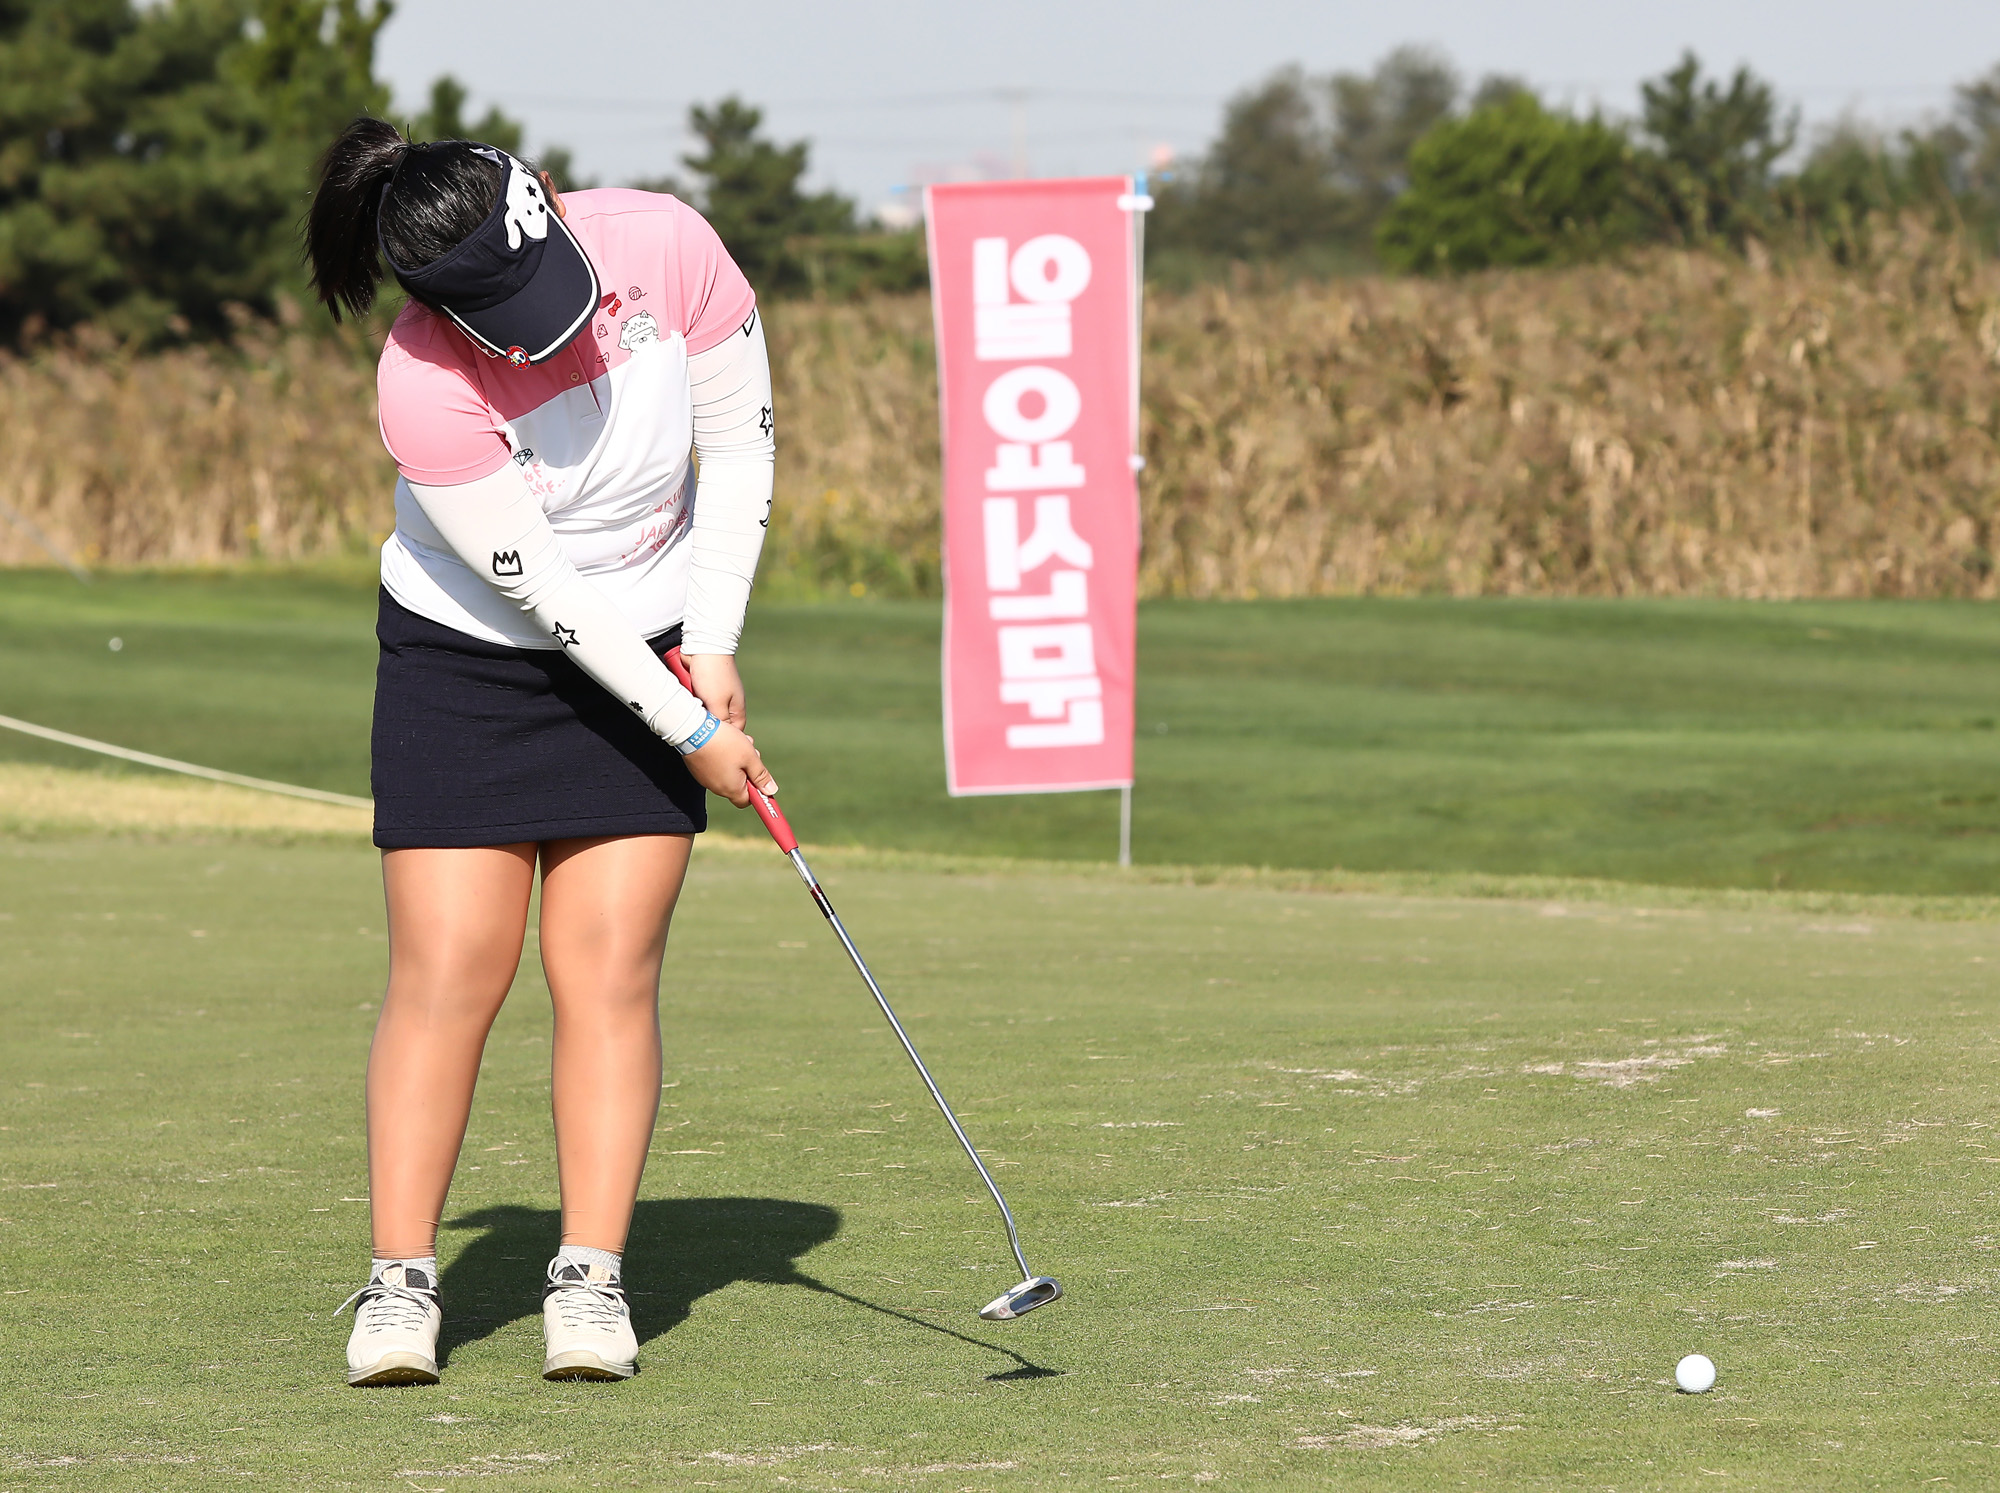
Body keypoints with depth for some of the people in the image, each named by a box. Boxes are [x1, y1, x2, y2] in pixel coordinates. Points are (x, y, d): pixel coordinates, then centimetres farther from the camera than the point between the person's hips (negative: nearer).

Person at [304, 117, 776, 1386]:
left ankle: (593, 1280, -2)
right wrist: (692, 731, -15)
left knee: (610, 968, -4)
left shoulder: (667, 245, -21)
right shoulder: (426, 387, -30)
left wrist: (712, 650, -6)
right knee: (449, 970, -8)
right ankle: (401, 1282, -2)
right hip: (465, 658, -3)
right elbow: (547, 593, -21)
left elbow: (740, 445, -6)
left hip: (653, 650, 3)